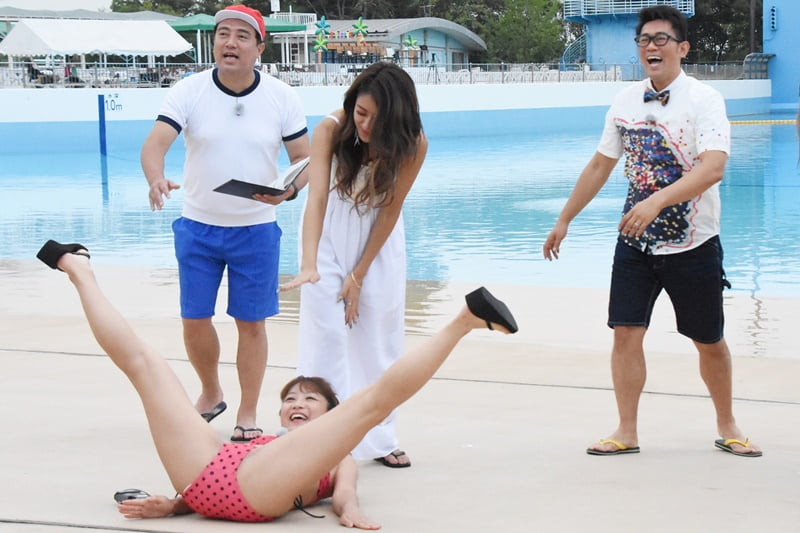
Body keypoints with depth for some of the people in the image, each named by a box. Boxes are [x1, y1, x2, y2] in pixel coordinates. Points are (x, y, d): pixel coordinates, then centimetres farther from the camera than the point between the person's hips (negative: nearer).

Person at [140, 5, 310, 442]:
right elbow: (155, 145, -18)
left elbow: (305, 159, -1)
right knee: (194, 320, 6)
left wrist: (290, 189, -23)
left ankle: (247, 415, 17)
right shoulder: (189, 91, -8)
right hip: (198, 226, 1)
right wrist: (156, 180, -41)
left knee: (251, 322, 4)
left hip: (256, 229, 0)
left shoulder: (282, 98, -6)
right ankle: (211, 395, 31)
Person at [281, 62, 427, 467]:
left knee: (379, 335, 3)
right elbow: (317, 197, -33)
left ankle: (379, 439, 12)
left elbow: (390, 209, -16)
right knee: (327, 331, -9)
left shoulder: (413, 145, -22)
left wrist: (359, 276, -14)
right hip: (330, 233, -2)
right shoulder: (331, 129, -27)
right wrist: (309, 265, -45)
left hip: (378, 236, 2)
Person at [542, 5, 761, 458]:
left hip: (692, 245, -3)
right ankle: (627, 432, 7)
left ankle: (727, 427, 28)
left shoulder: (704, 101, -13)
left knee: (709, 341, 9)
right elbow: (600, 166, 13)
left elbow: (713, 168, -28)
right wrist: (564, 221, 15)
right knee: (626, 333, -4)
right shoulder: (626, 103, 2)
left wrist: (656, 202, -38)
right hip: (636, 241, 3)